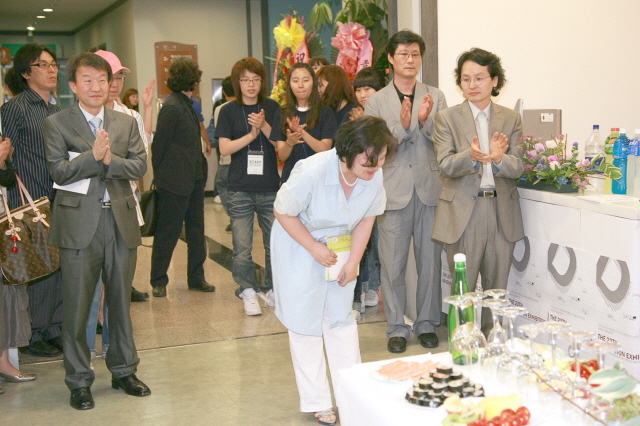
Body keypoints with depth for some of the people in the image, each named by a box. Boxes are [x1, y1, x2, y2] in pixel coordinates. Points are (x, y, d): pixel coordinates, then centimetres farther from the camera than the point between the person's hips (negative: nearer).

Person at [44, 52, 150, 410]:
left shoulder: (127, 123, 11)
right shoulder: (57, 124, 1)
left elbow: (140, 166, 0)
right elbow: (58, 171, -10)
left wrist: (109, 159, -16)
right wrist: (93, 156, -21)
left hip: (121, 221, 3)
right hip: (79, 223, -3)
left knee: (121, 300, 12)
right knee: (77, 304, 2)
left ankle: (124, 370, 27)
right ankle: (79, 380, 16)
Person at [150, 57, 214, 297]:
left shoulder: (187, 104, 12)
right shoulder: (172, 107, -15)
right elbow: (159, 145, -13)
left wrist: (201, 172, 11)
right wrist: (160, 176, -8)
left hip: (194, 179, 9)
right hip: (175, 182, -9)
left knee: (196, 231, 13)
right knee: (168, 233, 3)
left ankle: (196, 278, 22)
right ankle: (158, 282, 15)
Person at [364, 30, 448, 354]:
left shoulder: (435, 97, 8)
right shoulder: (376, 102, 4)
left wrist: (426, 121, -16)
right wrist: (402, 126, -19)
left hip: (429, 191, 1)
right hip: (394, 191, -1)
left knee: (430, 262, 8)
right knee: (392, 265, 3)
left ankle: (427, 323, 23)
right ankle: (396, 327, 17)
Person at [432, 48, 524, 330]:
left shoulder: (511, 119, 9)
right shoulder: (446, 118, 3)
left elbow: (517, 167, -1)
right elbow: (445, 166, -9)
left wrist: (498, 159, -23)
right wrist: (471, 156, -30)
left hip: (501, 211, 2)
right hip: (463, 212, -2)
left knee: (497, 290, 10)